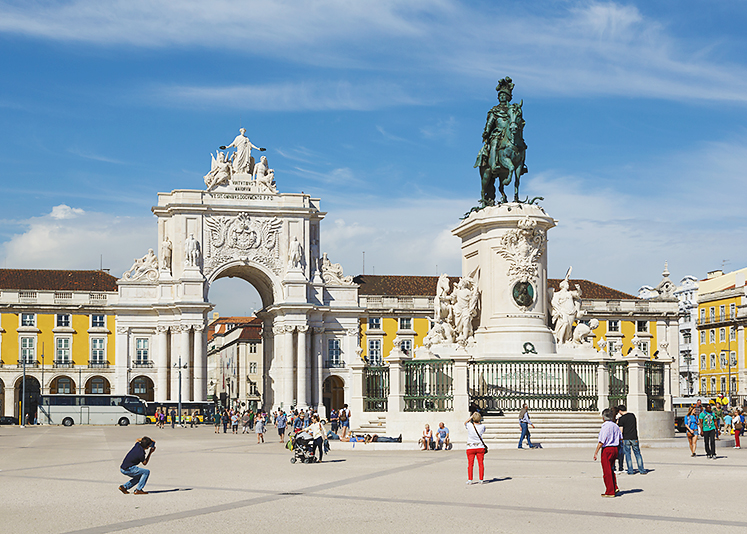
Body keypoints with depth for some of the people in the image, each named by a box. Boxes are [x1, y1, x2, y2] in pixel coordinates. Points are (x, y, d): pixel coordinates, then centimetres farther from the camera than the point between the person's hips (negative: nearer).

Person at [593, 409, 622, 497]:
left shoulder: (604, 427, -17)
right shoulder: (615, 426, 5)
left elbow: (601, 442, -18)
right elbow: (620, 438, 16)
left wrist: (596, 453, -11)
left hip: (607, 450, -7)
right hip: (615, 448, 7)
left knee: (607, 471, 2)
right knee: (611, 469, 23)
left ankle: (610, 492, 6)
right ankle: (615, 487, 19)